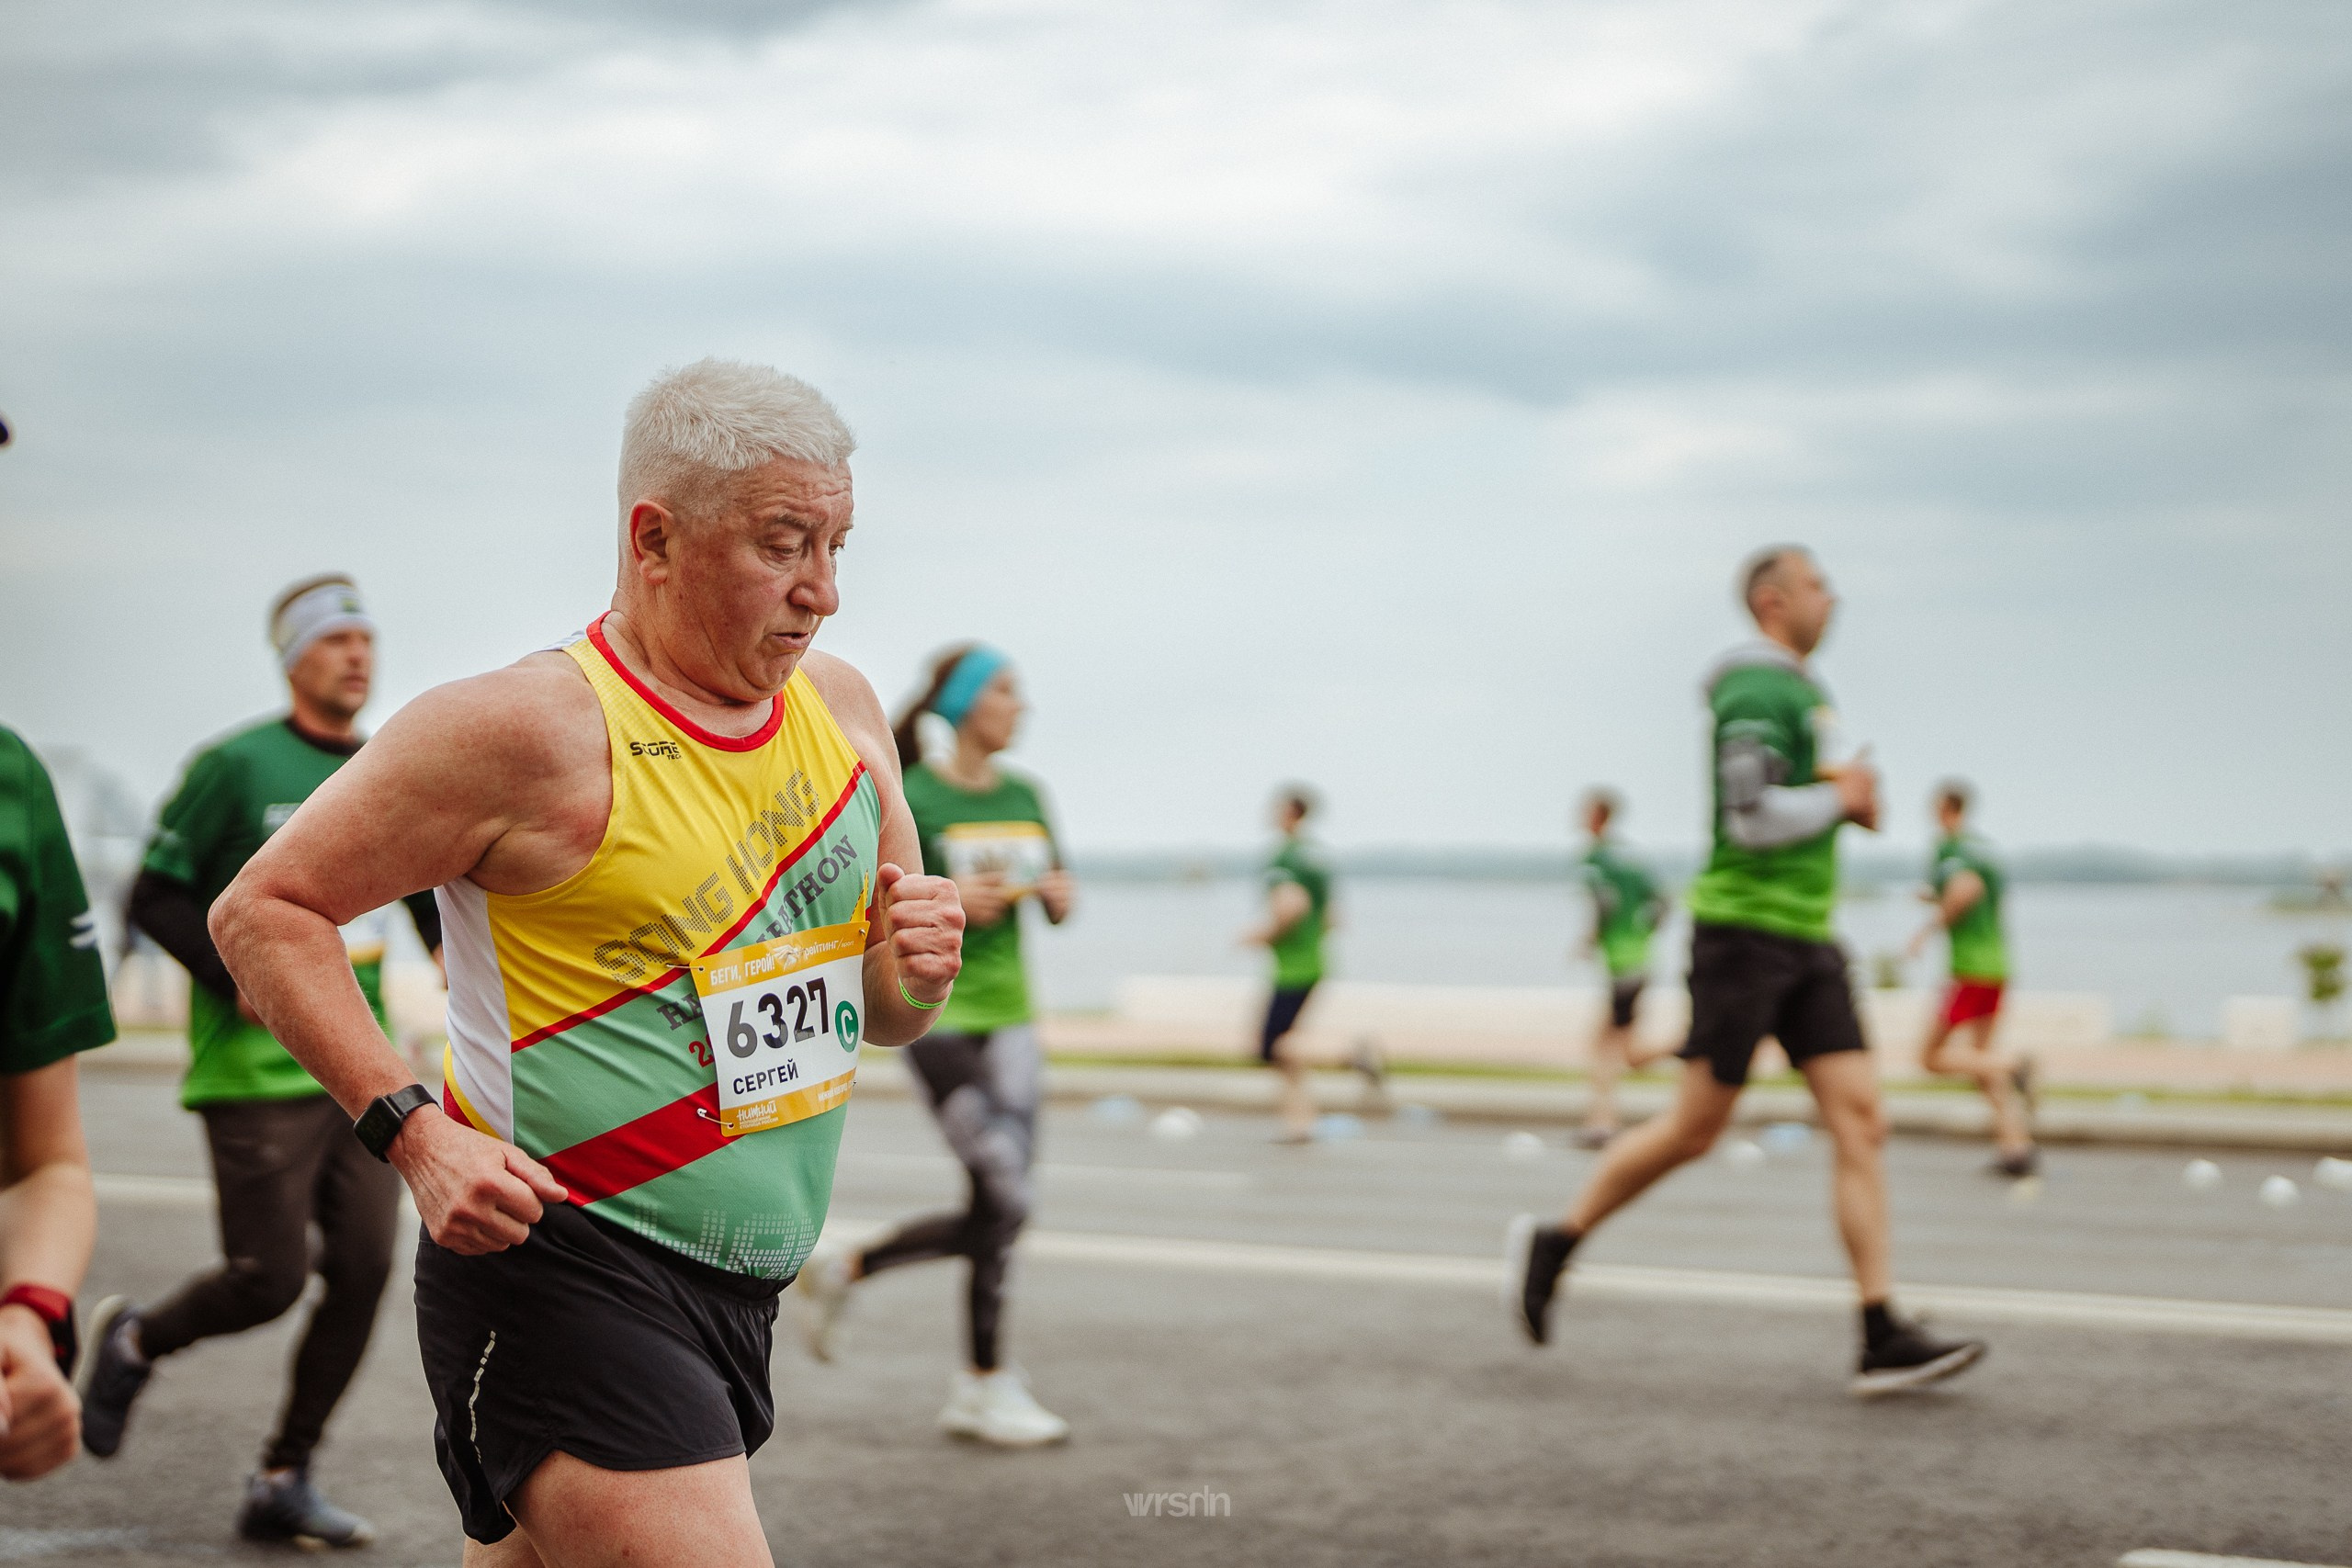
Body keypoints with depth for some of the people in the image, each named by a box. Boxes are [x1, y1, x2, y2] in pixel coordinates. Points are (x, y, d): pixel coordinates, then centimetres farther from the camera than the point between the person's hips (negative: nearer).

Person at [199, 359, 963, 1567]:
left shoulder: (842, 711, 9)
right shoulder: (533, 729, -13)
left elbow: (877, 1012, 20)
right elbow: (262, 910, -10)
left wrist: (914, 977, -4)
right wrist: (412, 1131, -20)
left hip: (734, 1290, 7)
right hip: (559, 1275, -7)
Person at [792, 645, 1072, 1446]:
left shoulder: (1024, 796, 11)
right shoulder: (913, 797, -8)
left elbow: (1058, 904, 19)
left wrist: (1058, 894, -3)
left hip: (1007, 1016, 7)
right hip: (937, 1014, -7)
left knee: (993, 1215, 2)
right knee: (1005, 1196, -11)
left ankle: (844, 1270, 24)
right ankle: (988, 1386, 4)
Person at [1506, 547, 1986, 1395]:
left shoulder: (1805, 691, 18)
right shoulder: (1756, 691, -12)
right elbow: (1749, 817, -23)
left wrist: (1853, 799, 10)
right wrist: (1839, 798, -9)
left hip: (1806, 941, 9)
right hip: (1743, 930, -9)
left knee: (1861, 1120, -2)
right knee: (1696, 1127, -3)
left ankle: (1884, 1339, -6)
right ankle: (1552, 1245, 16)